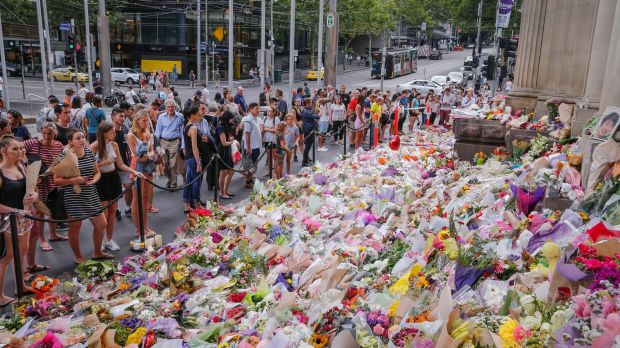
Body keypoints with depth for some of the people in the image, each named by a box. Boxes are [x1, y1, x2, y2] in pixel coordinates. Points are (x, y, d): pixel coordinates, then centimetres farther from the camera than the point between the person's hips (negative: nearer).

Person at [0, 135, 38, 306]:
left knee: (21, 252, 19)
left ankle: (20, 285, 34)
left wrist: (34, 195, -8)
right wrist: (16, 211, -20)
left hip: (24, 216, 7)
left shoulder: (21, 166, 2)